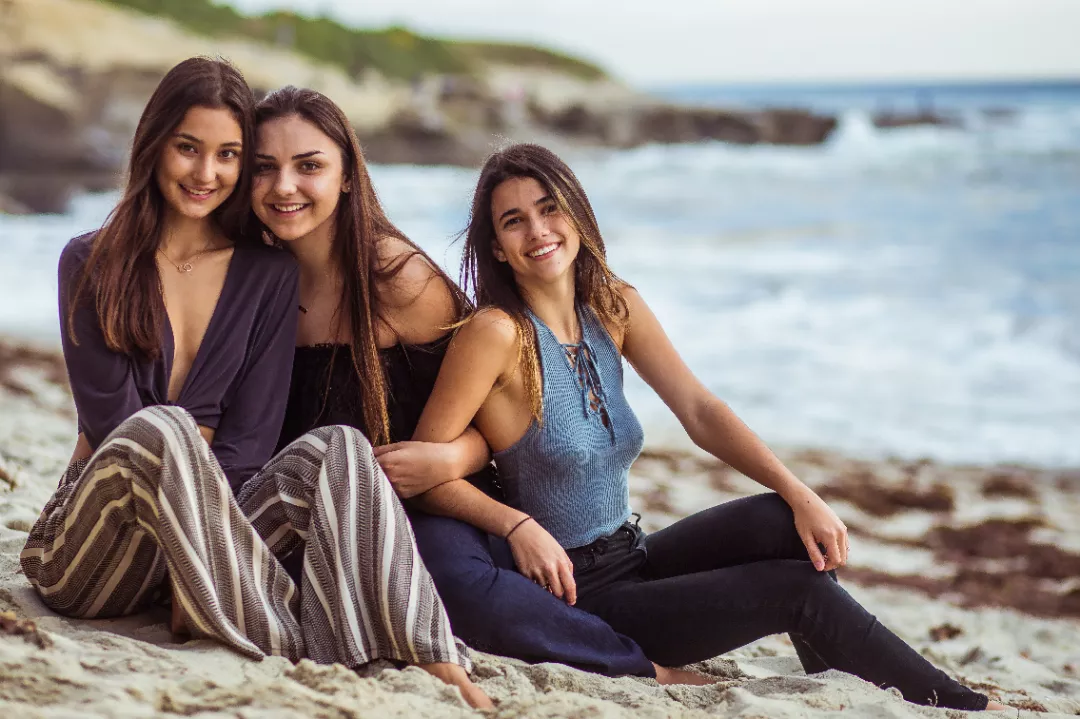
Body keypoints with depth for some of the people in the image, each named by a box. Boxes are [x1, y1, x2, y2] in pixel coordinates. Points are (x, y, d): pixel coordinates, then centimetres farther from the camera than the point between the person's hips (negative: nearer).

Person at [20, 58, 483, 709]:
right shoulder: (92, 264, 1)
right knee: (158, 428, -35)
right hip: (87, 553, -2)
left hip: (203, 533, 3)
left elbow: (251, 433, -1)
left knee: (336, 448, -25)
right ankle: (286, 653, -36)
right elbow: (110, 417, -8)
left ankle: (435, 662, -39)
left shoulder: (269, 276, 7)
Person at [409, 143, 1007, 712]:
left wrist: (801, 496, -11)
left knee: (784, 523, -15)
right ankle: (957, 707, 3)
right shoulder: (497, 333, -18)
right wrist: (518, 525, -30)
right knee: (796, 590, -12)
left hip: (631, 560, 6)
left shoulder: (613, 307, 3)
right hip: (572, 597, -6)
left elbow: (700, 413, -1)